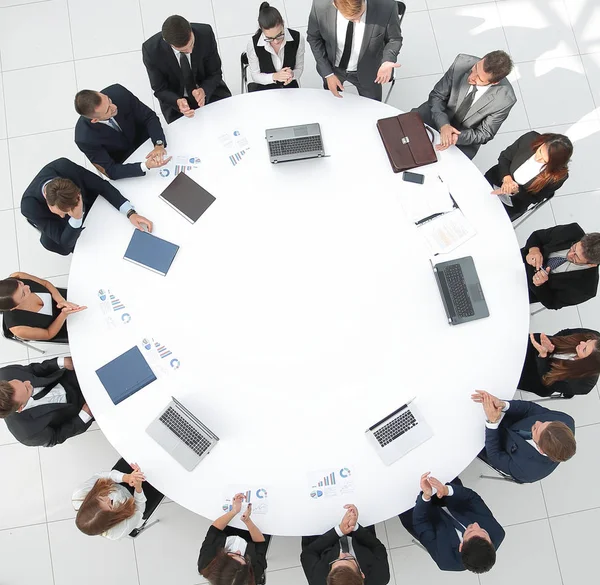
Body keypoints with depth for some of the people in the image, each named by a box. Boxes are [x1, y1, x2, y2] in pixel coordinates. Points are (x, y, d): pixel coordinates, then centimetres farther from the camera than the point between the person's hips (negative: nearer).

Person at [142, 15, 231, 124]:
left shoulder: (205, 33, -23)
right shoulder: (151, 50, -25)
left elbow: (215, 73, -10)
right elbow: (160, 89, -13)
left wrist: (204, 90, -33)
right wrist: (178, 102, -36)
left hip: (207, 90, 2)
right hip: (175, 99, -1)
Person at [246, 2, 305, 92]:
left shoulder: (298, 38, -12)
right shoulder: (253, 45, -16)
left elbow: (299, 68, 0)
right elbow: (255, 76, -6)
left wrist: (292, 74, -23)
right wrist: (274, 76, -24)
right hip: (265, 91, 0)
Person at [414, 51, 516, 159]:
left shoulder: (505, 99, -27)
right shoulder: (462, 62, -23)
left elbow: (484, 134, -14)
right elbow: (437, 95, -12)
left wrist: (458, 137, -34)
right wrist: (443, 124, -30)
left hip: (464, 136, -2)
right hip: (436, 117, 2)